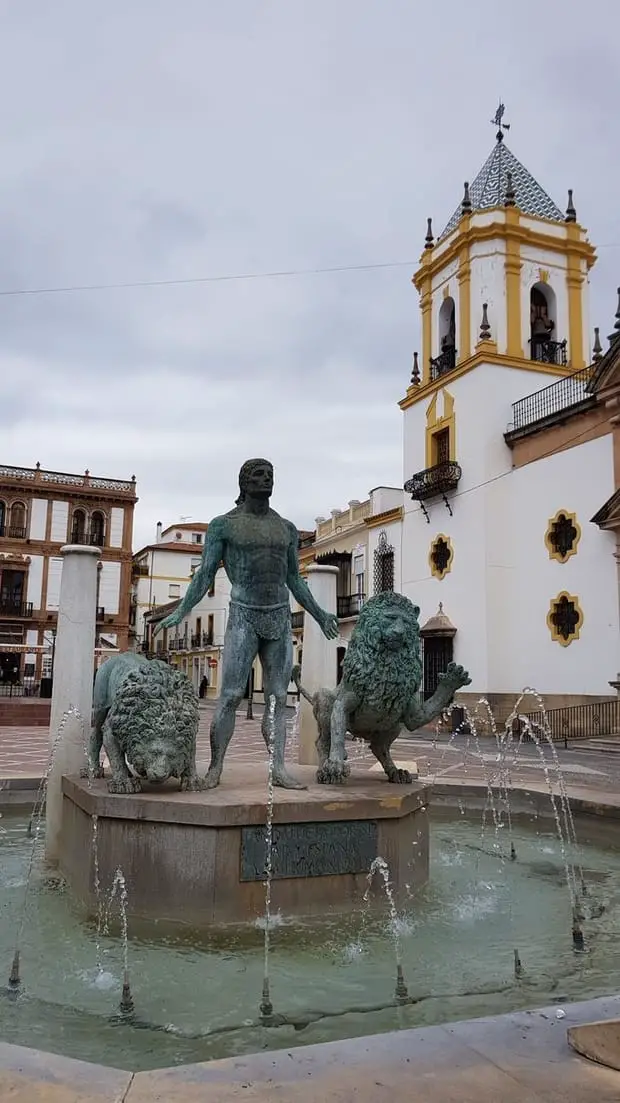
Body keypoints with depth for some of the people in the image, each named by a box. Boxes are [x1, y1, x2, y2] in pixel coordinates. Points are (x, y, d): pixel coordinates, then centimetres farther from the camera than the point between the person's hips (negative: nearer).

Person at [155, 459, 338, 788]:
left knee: (278, 697, 3)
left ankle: (279, 769, 7)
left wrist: (319, 614, 18)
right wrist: (181, 611, -10)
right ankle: (215, 769, 2)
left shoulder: (287, 529, 13)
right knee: (230, 696, -6)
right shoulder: (223, 525, 2)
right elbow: (205, 574, 0)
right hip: (243, 617, -4)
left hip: (280, 618, 4)